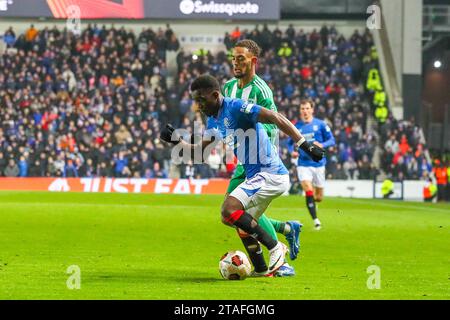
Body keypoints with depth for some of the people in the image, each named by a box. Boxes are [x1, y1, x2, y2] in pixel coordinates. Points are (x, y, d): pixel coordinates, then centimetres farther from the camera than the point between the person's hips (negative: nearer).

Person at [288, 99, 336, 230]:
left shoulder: (320, 124, -2)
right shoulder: (296, 126, 3)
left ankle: (314, 201, 45)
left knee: (318, 197, 8)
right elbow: (290, 142, 15)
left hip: (318, 163, 0)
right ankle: (315, 220, -15)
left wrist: (322, 145, -21)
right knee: (308, 192, -20)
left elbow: (332, 140, -1)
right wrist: (292, 151, -7)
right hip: (303, 164, 0)